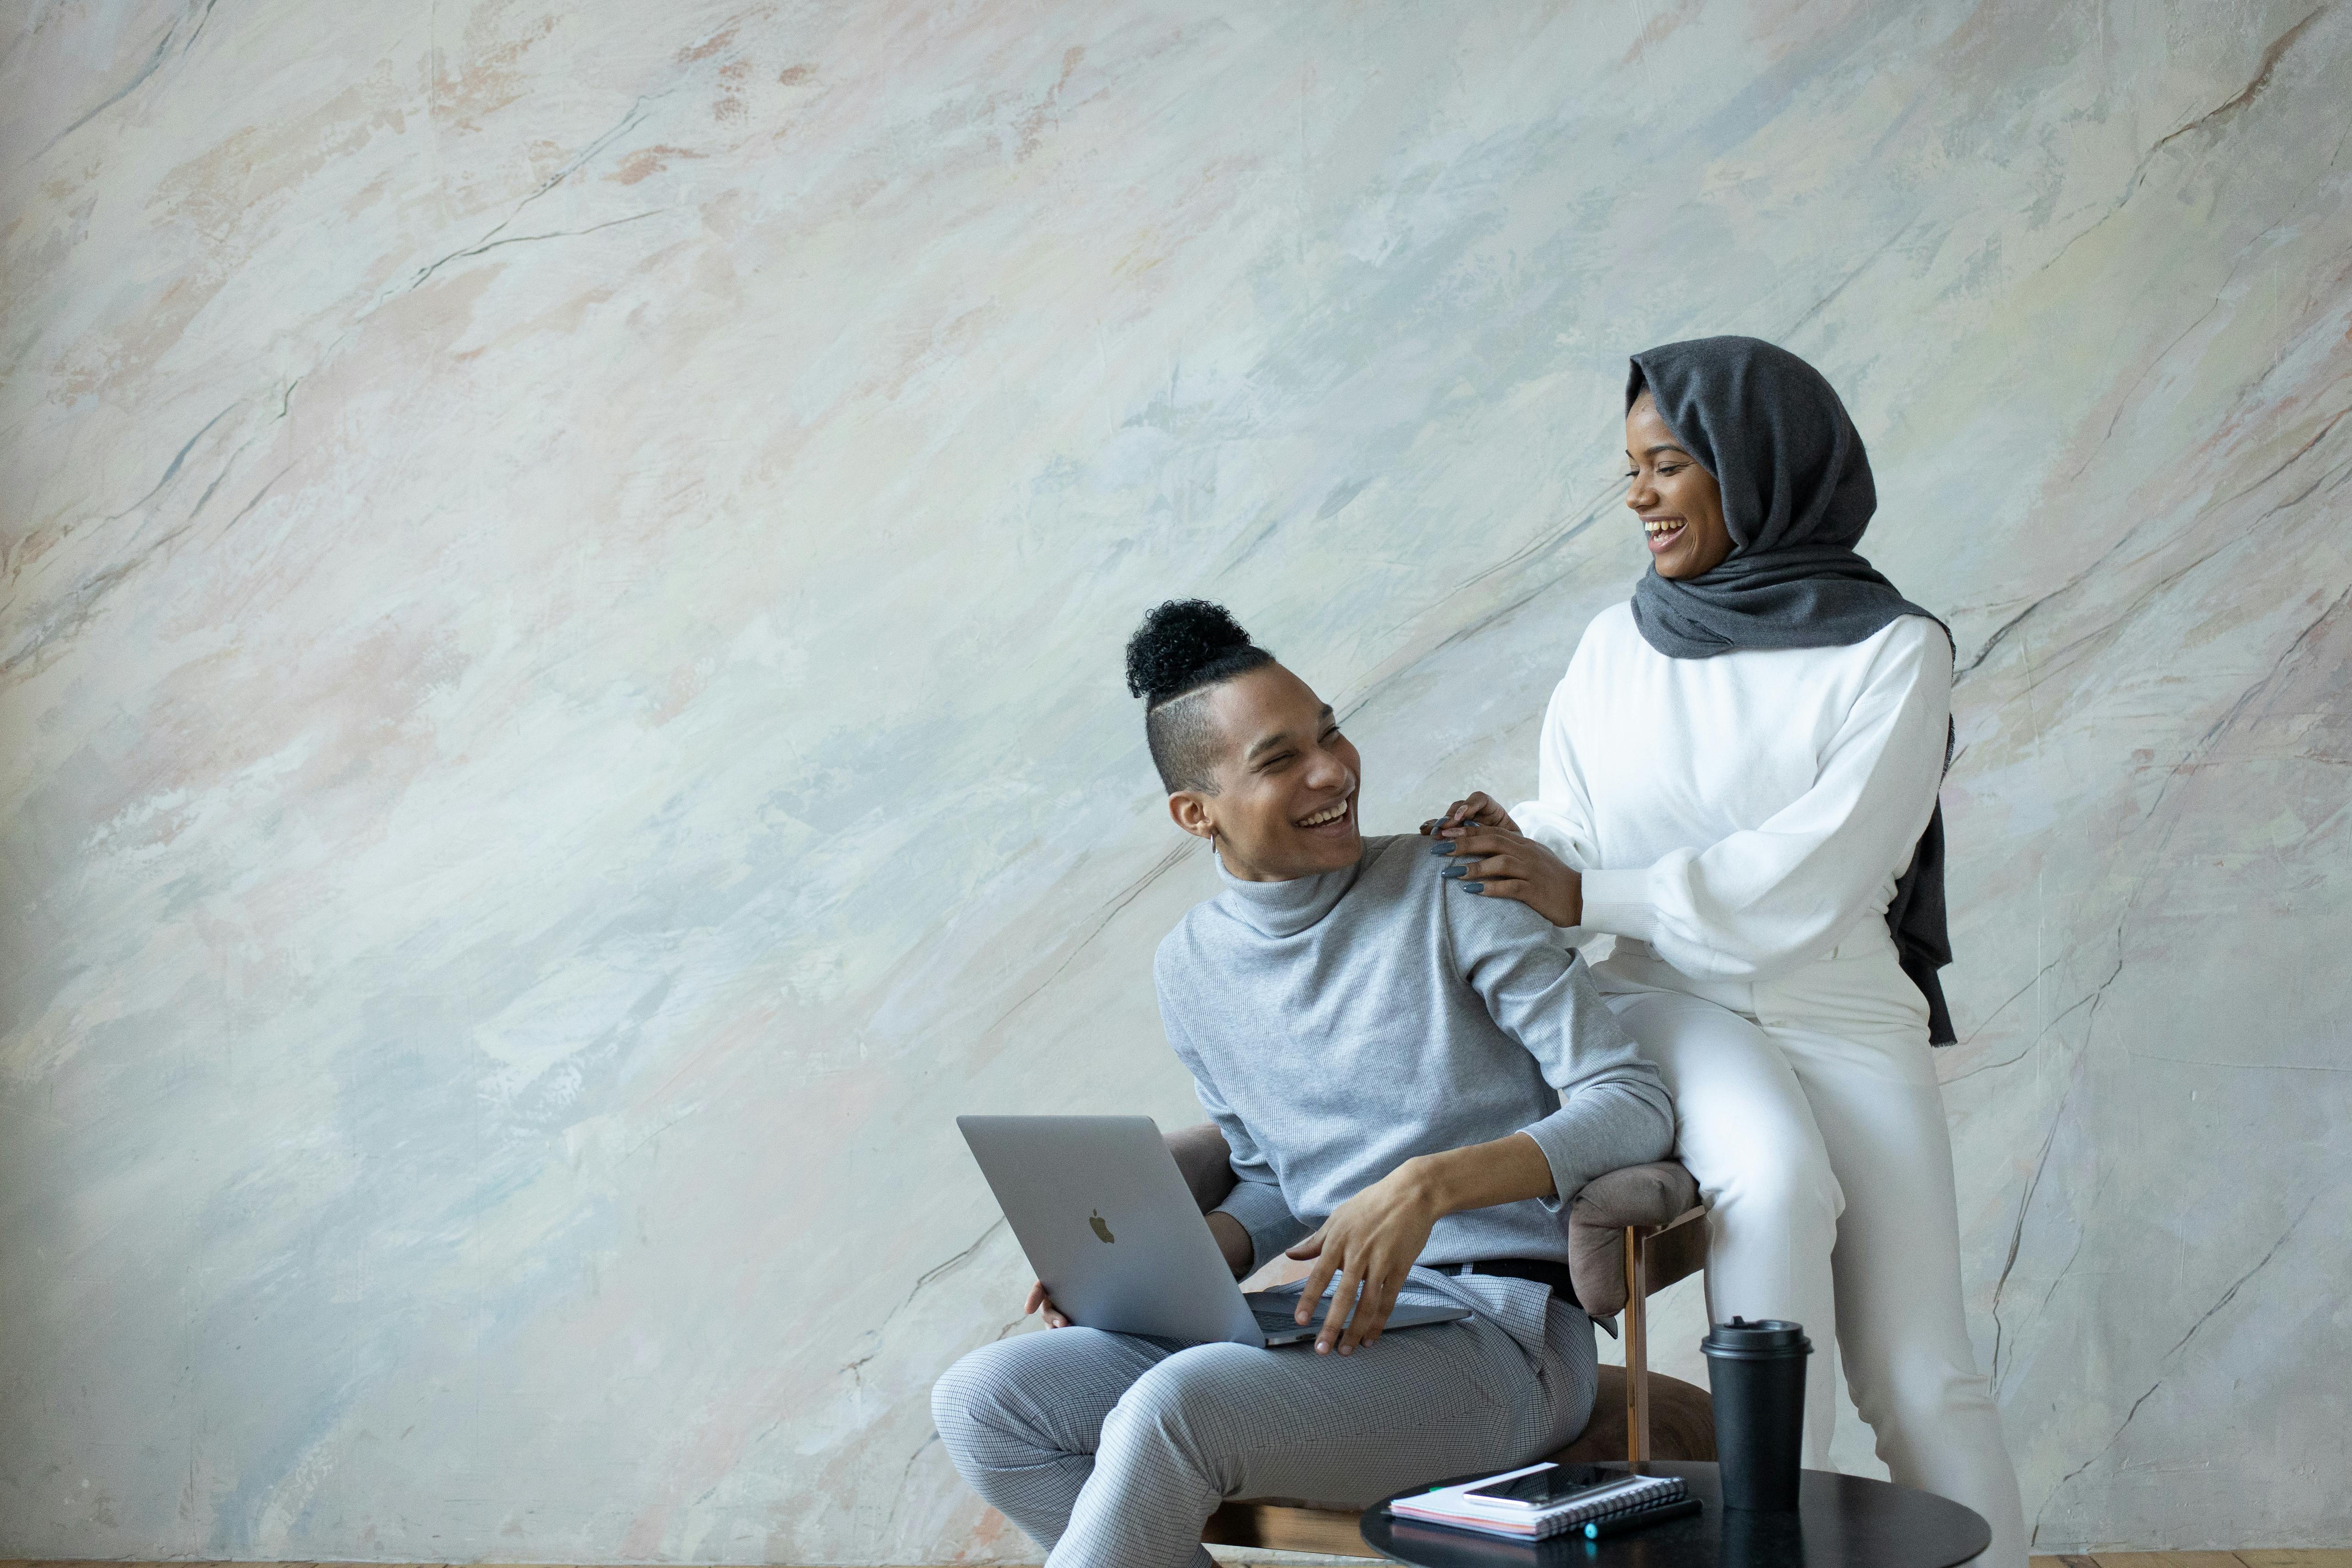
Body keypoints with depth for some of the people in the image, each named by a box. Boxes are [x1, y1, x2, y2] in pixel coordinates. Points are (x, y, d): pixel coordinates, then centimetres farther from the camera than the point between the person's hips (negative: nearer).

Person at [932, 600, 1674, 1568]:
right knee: (983, 1401, -13)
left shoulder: (1446, 890, -5)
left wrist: (1431, 1183, -25)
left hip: (1502, 1336, -6)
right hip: (1337, 1329, 6)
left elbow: (1635, 1107, -10)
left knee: (1172, 1407, -32)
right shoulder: (1191, 970, 10)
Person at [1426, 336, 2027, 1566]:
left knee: (1919, 1381, -12)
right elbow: (1574, 844, 8)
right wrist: (1506, 847, -15)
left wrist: (1583, 895, -17)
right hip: (1672, 1004, 1)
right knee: (1775, 1181, -32)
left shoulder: (1890, 653, -3)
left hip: (1842, 1011, -1)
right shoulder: (1615, 649, 10)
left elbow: (1813, 872, -14)